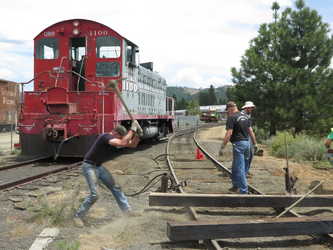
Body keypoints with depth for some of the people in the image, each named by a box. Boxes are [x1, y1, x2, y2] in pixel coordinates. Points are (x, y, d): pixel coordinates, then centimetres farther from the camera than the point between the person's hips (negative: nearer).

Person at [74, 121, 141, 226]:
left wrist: (136, 133, -15)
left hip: (99, 166, 9)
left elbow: (133, 144, 2)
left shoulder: (117, 139, 0)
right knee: (94, 195, -15)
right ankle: (78, 216, 1)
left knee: (115, 187, 8)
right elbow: (122, 143, -41)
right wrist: (132, 129, -33)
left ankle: (128, 211, 17)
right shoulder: (106, 137, -27)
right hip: (89, 166, -9)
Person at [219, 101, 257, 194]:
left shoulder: (231, 117, -11)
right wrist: (255, 144, 20)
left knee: (239, 169, -3)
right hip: (247, 143, 8)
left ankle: (244, 191, -1)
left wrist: (222, 147, -15)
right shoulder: (245, 116, 13)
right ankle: (236, 186, 30)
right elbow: (251, 131, 15)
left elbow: (228, 134, -17)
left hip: (238, 144, -8)